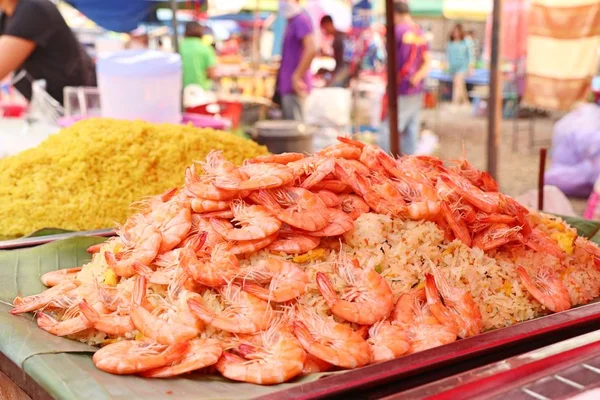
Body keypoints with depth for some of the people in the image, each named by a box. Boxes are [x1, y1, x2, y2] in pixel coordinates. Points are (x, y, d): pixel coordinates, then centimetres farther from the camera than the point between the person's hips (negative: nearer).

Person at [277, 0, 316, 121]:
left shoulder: (301, 20, -11)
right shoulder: (291, 22, 18)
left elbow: (311, 49, -24)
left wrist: (297, 76, -23)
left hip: (294, 86, -10)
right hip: (286, 85, 10)